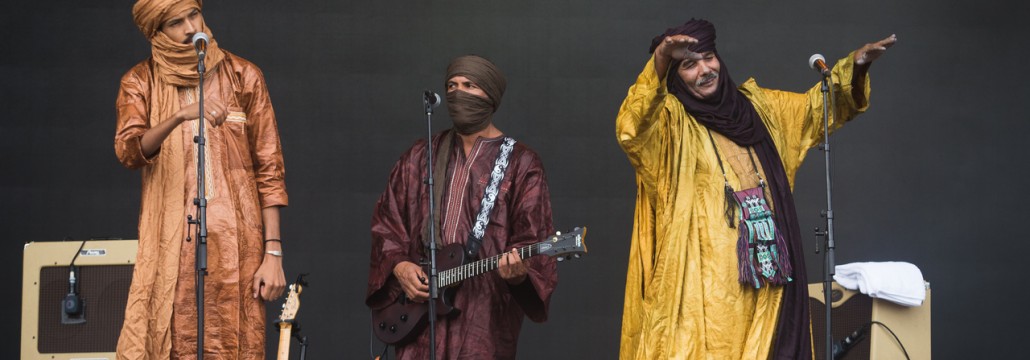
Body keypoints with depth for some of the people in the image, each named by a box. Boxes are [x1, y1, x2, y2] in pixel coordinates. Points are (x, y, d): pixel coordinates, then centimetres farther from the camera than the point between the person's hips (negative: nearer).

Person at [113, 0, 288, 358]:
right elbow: (128, 152, -11)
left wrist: (273, 252, -3)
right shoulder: (140, 82, 6)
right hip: (170, 243, 0)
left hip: (235, 239, 0)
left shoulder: (243, 76, 5)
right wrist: (180, 116, -28)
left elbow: (269, 168, 3)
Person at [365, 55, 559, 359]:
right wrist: (398, 265, -1)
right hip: (419, 296, 3)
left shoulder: (520, 164, 3)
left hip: (485, 305, -3)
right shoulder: (420, 157, 14)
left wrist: (517, 269, -23)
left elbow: (532, 236, -2)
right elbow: (386, 220, 16)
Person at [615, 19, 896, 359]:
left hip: (767, 266, 6)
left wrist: (854, 67, 7)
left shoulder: (756, 106, 14)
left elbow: (817, 106, 25)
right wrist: (658, 64, -40)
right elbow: (630, 131, -26)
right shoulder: (670, 119, -4)